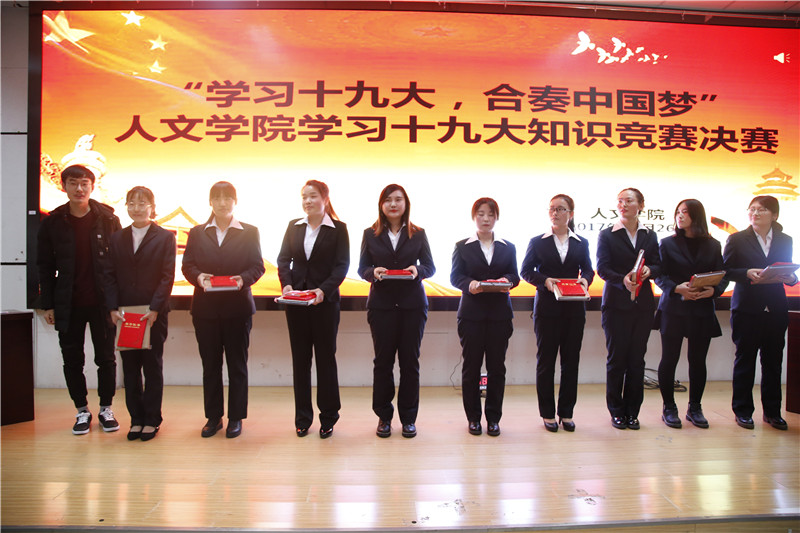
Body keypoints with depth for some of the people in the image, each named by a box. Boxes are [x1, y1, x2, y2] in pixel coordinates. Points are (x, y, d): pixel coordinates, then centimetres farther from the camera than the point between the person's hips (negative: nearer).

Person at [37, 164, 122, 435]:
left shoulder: (108, 219, -1)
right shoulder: (52, 223, 3)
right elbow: (45, 267, 6)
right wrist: (47, 304, 2)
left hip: (102, 302, -1)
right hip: (68, 305, 2)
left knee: (106, 358, 7)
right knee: (72, 360, 9)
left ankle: (106, 408, 21)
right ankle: (82, 410, 23)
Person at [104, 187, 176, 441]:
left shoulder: (165, 237, 0)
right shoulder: (117, 238, 10)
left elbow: (167, 276, -6)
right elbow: (110, 275, 7)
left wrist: (154, 309, -14)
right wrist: (113, 308, -5)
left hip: (154, 314, -3)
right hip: (125, 314, 3)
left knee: (153, 368, 5)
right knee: (130, 369, 8)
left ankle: (152, 420, 15)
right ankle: (136, 419, 19)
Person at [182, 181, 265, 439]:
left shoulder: (249, 232, 6)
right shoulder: (197, 232, 11)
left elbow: (258, 266, -1)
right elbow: (187, 265, 4)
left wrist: (243, 278, -21)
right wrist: (198, 277, -17)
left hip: (237, 307, -2)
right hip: (206, 308, 2)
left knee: (237, 365, 5)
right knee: (210, 365, 9)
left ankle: (235, 418, 16)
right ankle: (213, 417, 21)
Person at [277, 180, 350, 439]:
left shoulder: (338, 228, -1)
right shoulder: (294, 226, 9)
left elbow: (342, 265, -8)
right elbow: (283, 259, 4)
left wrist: (323, 289, -21)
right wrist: (286, 284, -15)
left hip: (325, 301, -3)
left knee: (326, 357, 4)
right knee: (300, 357, 9)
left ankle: (328, 417, 17)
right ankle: (302, 418, 19)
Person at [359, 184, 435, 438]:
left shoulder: (418, 234, 7)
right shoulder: (370, 234, 7)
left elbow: (430, 266, 6)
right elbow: (362, 268, 6)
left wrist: (417, 270, -16)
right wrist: (373, 272, -16)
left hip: (412, 304, 0)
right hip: (381, 304, 0)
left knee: (410, 361, 4)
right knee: (383, 361, 4)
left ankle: (408, 418, 16)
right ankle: (384, 416, 18)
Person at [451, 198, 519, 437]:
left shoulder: (508, 247, 13)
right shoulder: (462, 247, 8)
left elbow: (515, 276, 8)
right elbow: (455, 276, 1)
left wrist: (507, 281, -15)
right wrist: (469, 284, -19)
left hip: (500, 314, 1)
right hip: (471, 314, -1)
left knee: (497, 366, 3)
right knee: (471, 366, 3)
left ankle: (493, 417, 15)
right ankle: (473, 417, 15)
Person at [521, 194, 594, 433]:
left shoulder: (581, 243, 11)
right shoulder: (538, 242, 4)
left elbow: (588, 269, 10)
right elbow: (526, 270, 1)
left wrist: (585, 279, -12)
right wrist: (545, 281, -16)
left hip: (574, 309, 2)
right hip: (547, 308, -2)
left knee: (571, 361, 6)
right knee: (545, 361, 3)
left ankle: (566, 412, 18)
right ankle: (547, 413, 14)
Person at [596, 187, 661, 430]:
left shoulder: (650, 235, 12)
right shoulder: (607, 235, 2)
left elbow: (658, 266, 6)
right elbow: (602, 268, -8)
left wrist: (648, 270, -17)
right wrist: (622, 279, -26)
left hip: (643, 304, 3)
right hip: (616, 304, -2)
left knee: (637, 359, 5)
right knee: (616, 359, 1)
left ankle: (632, 411, 16)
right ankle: (616, 412, 13)